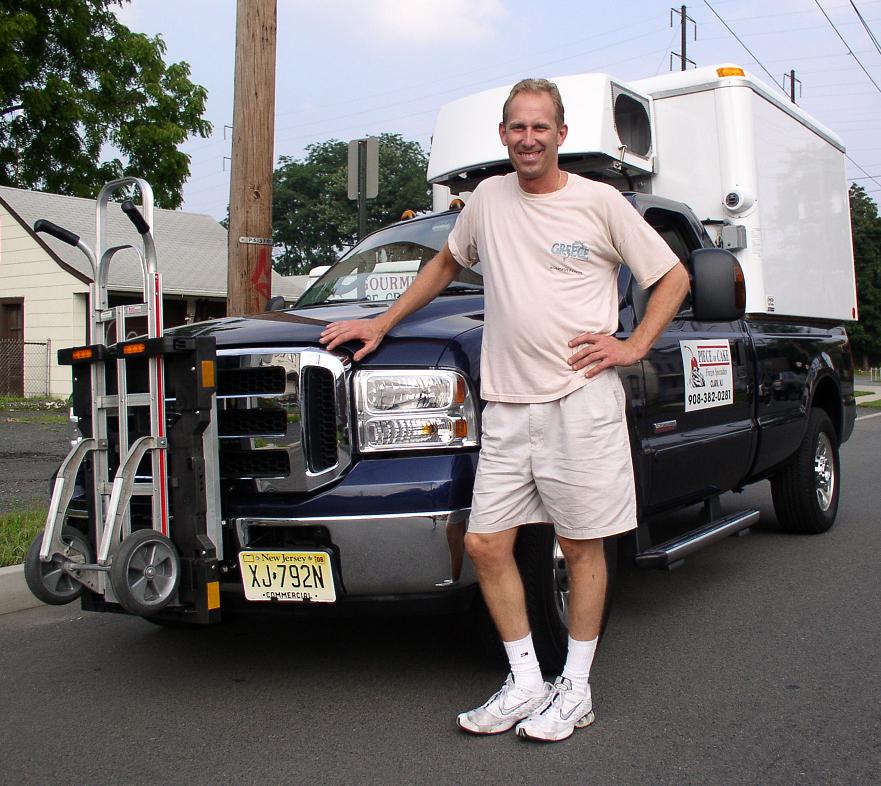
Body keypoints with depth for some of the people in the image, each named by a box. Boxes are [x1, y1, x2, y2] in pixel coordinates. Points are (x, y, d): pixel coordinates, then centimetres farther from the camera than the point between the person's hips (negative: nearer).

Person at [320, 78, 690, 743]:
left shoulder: (600, 202, 2)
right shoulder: (489, 198, 12)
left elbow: (674, 277, 8)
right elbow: (446, 265, 28)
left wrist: (633, 346, -3)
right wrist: (383, 322, 23)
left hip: (580, 399, -4)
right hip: (507, 403, 4)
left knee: (582, 545, 3)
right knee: (487, 543, 1)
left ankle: (576, 688, 16)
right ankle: (526, 682, 15)